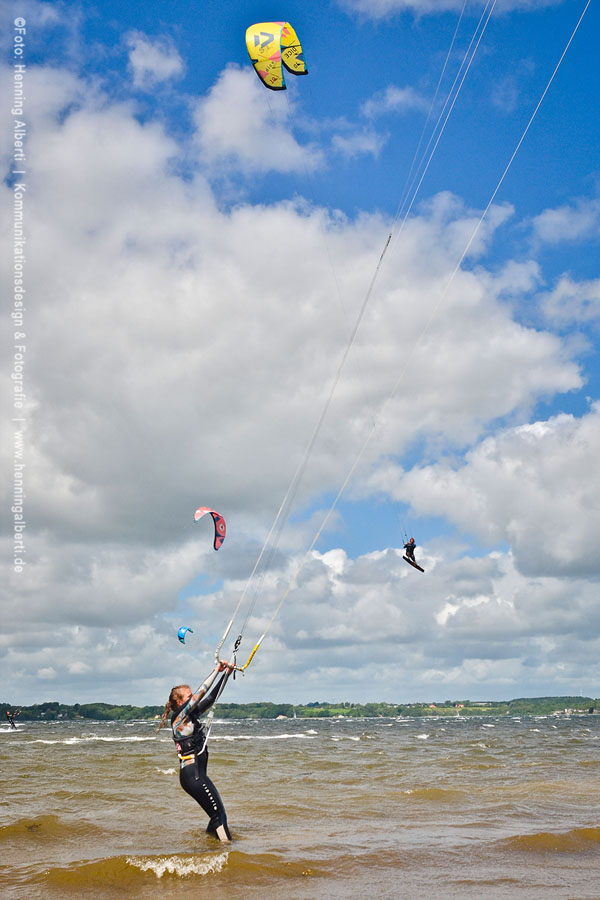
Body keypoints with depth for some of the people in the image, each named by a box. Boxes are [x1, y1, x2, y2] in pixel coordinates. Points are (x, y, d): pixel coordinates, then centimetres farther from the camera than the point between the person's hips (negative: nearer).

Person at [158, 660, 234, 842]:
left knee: (217, 815, 10)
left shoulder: (192, 715, 14)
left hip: (196, 774, 9)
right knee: (218, 813, -11)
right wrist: (217, 670, -11)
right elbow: (201, 692, -15)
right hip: (192, 774, -9)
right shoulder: (179, 716, -9)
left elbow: (211, 697, 16)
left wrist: (226, 673, 10)